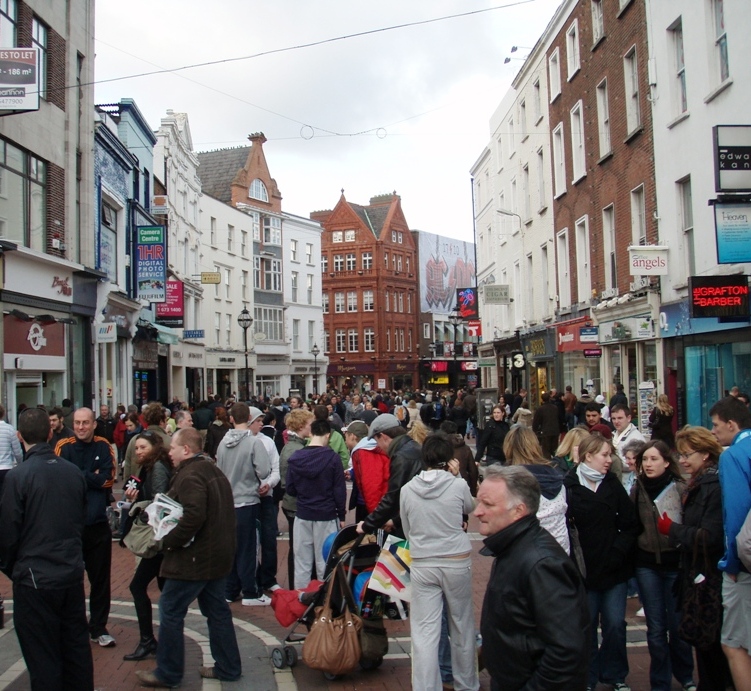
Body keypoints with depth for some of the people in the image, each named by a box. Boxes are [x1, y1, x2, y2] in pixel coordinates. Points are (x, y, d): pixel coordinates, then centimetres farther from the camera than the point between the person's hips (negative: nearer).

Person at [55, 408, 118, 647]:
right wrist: (93, 478, -9)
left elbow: (108, 478, -7)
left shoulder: (103, 446, 3)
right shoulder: (64, 447, -4)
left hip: (98, 523, 2)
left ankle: (99, 628, 22)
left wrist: (80, 476, -9)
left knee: (100, 578, 10)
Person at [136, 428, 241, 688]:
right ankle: (228, 667, 23)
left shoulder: (190, 476, -18)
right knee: (217, 610, 15)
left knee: (170, 611, 4)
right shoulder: (213, 471, 12)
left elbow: (193, 517, -30)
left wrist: (169, 539, -18)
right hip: (218, 555, 10)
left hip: (194, 558, -10)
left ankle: (168, 673, 15)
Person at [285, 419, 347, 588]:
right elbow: (340, 490, -8)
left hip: (302, 516, 2)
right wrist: (342, 515, 2)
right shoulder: (333, 457, -10)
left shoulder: (295, 458, -3)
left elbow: (290, 490, 3)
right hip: (327, 516, -2)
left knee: (302, 564, 10)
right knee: (325, 564, 6)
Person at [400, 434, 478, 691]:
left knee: (424, 632, 4)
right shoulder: (458, 485, -9)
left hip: (421, 565, 1)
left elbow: (407, 531, 9)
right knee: (462, 626, 16)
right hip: (457, 563, 0)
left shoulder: (407, 489, -3)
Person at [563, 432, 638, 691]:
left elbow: (630, 524, 2)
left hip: (614, 569, 3)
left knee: (615, 625, 7)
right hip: (584, 570, -3)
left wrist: (619, 551, -9)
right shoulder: (568, 486, -9)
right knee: (586, 626, 9)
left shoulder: (613, 484, 3)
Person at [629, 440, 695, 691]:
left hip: (675, 564, -2)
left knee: (677, 625, 8)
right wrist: (633, 553, 2)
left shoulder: (680, 489, -8)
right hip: (647, 565, 3)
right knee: (656, 628, 8)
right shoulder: (637, 489, 3)